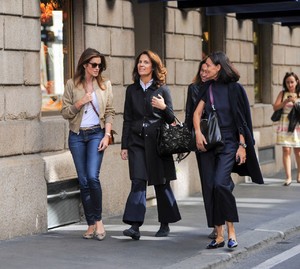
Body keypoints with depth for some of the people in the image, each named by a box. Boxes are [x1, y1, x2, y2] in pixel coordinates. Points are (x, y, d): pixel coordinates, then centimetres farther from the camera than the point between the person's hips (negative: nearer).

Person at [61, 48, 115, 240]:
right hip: (77, 135, 1)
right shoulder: (72, 85, 4)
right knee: (83, 181, 2)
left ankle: (98, 220, -3)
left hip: (96, 133, -1)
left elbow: (109, 113, 5)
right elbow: (65, 112, 4)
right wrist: (80, 103, -12)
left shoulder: (105, 85, 6)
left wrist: (107, 135, -6)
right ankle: (91, 224, 10)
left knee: (92, 176, -17)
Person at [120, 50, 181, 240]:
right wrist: (124, 146, 8)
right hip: (137, 141, 2)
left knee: (161, 183, 5)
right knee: (138, 182, -11)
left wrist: (163, 107, -17)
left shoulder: (162, 89, 3)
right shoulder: (132, 90, 10)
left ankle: (165, 224, 18)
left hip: (157, 141, -1)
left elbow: (171, 119, 4)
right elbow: (127, 119, 12)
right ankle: (135, 226, -16)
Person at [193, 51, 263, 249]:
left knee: (220, 183, -21)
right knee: (209, 188, 1)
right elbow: (197, 113, 3)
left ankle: (231, 230, -6)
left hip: (229, 144, -5)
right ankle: (219, 236, 8)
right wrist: (198, 132, -14)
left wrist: (243, 146, -7)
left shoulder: (235, 89, -3)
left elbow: (242, 120, -3)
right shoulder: (207, 89, 10)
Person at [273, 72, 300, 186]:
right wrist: (286, 101, -16)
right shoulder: (283, 93, 6)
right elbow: (275, 107, -2)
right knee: (286, 150, -8)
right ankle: (288, 177, -8)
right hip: (285, 124, -1)